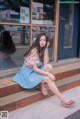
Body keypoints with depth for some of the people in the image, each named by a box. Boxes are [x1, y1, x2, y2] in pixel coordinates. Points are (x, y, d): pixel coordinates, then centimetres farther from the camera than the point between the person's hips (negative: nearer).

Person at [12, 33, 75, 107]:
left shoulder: (42, 49, 1)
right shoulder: (34, 50, -23)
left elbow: (45, 63, -9)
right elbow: (35, 68, -25)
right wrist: (48, 74, -27)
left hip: (37, 69, 8)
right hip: (28, 71, -8)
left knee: (49, 66, -18)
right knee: (48, 79, -24)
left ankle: (42, 84, -9)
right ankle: (62, 100, -21)